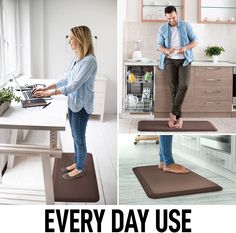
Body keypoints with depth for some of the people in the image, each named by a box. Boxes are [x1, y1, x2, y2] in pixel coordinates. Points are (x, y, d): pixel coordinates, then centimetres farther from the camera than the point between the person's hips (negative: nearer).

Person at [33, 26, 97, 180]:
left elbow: (74, 85, -25)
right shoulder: (77, 58, 6)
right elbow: (67, 80, 14)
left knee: (79, 139, 7)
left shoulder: (89, 60, -23)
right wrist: (46, 88, 7)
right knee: (75, 137, 21)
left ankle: (80, 169, 25)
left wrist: (49, 93, -22)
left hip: (82, 106, -8)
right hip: (73, 103, 8)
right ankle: (76, 163, 38)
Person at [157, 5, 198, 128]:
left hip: (184, 60, 0)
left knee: (183, 86, -18)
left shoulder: (186, 26, -1)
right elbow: (159, 46, 1)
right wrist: (167, 50, -23)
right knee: (173, 87, -8)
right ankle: (179, 116, -3)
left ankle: (173, 113, -8)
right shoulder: (162, 29, 1)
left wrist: (185, 48, -21)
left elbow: (195, 41, -1)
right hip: (170, 60, 1)